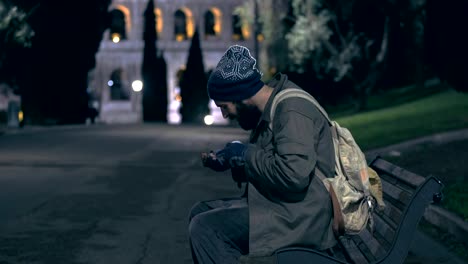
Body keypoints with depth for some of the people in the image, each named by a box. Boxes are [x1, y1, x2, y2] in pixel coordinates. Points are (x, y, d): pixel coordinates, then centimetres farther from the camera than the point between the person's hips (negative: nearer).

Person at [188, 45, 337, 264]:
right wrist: (230, 163, 8)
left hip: (300, 217, -11)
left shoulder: (292, 111, -17)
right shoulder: (270, 108, 14)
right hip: (277, 204, 11)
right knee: (200, 212, 12)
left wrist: (245, 153, -15)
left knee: (204, 229, -20)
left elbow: (294, 174, -29)